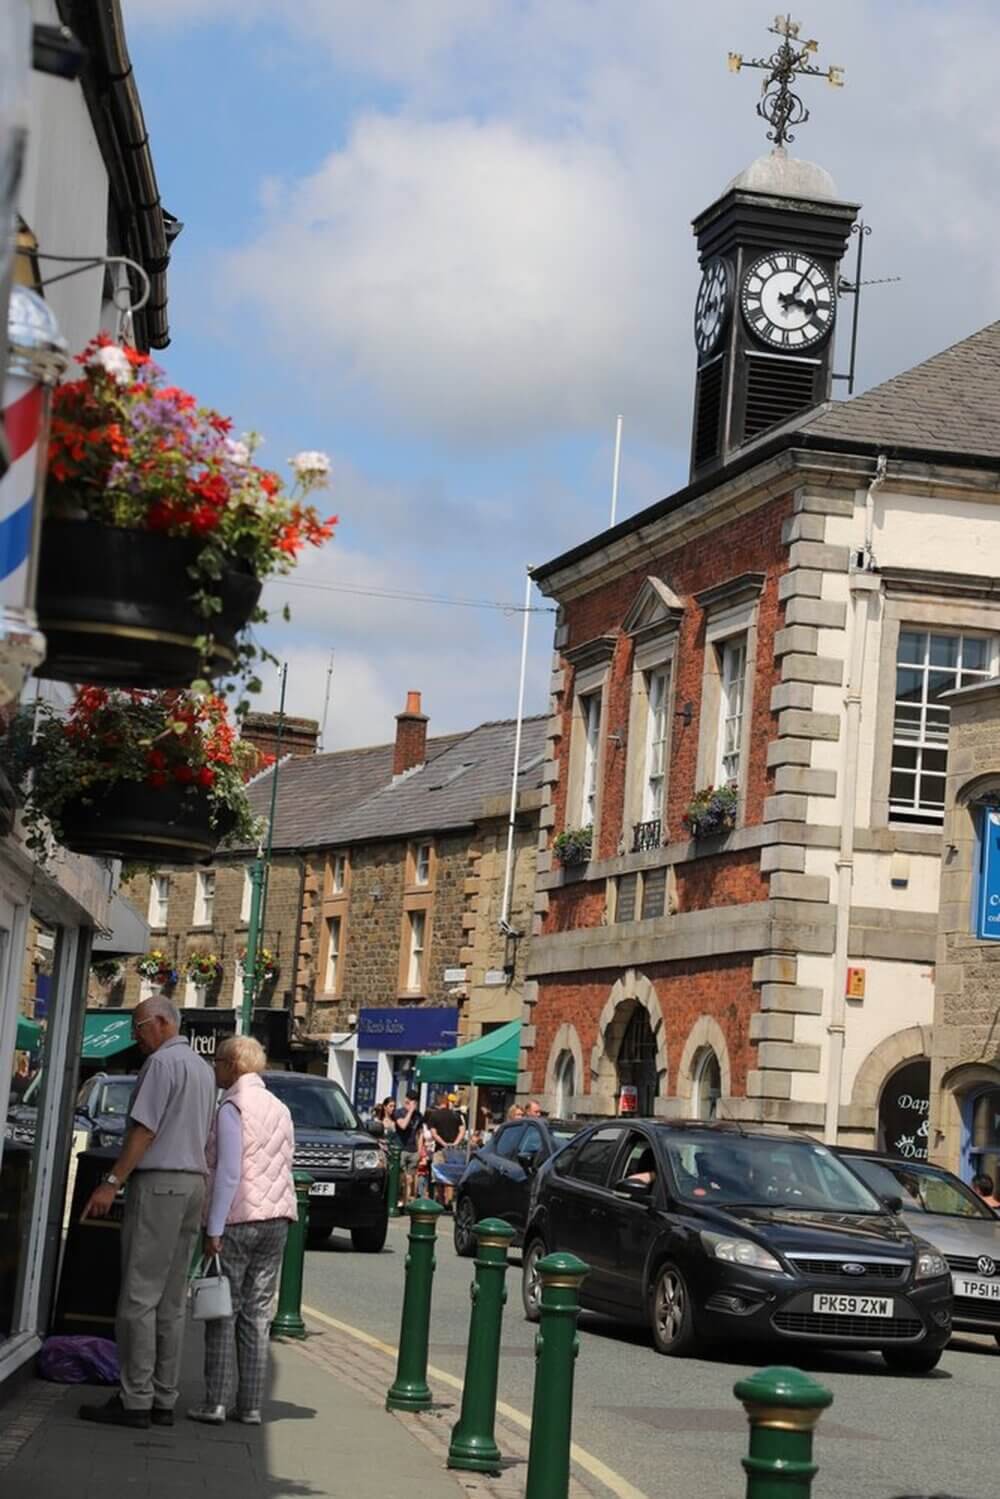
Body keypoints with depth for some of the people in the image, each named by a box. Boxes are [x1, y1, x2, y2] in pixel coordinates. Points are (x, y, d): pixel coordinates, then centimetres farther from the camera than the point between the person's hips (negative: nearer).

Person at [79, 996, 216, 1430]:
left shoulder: (162, 1062, -10)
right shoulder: (203, 1069, 19)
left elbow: (145, 1129, -17)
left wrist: (113, 1182, -17)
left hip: (158, 1181, -9)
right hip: (193, 1182, 9)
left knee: (140, 1296, -8)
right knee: (171, 1301, 9)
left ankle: (134, 1400, -9)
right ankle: (163, 1400, 9)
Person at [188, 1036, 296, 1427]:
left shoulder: (232, 1107, -9)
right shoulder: (279, 1109, 14)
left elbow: (228, 1171, -15)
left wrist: (214, 1229, -14)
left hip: (236, 1218, -6)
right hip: (276, 1217, 6)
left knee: (222, 1313, -1)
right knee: (257, 1314, 8)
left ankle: (216, 1403, -2)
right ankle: (251, 1405, 8)